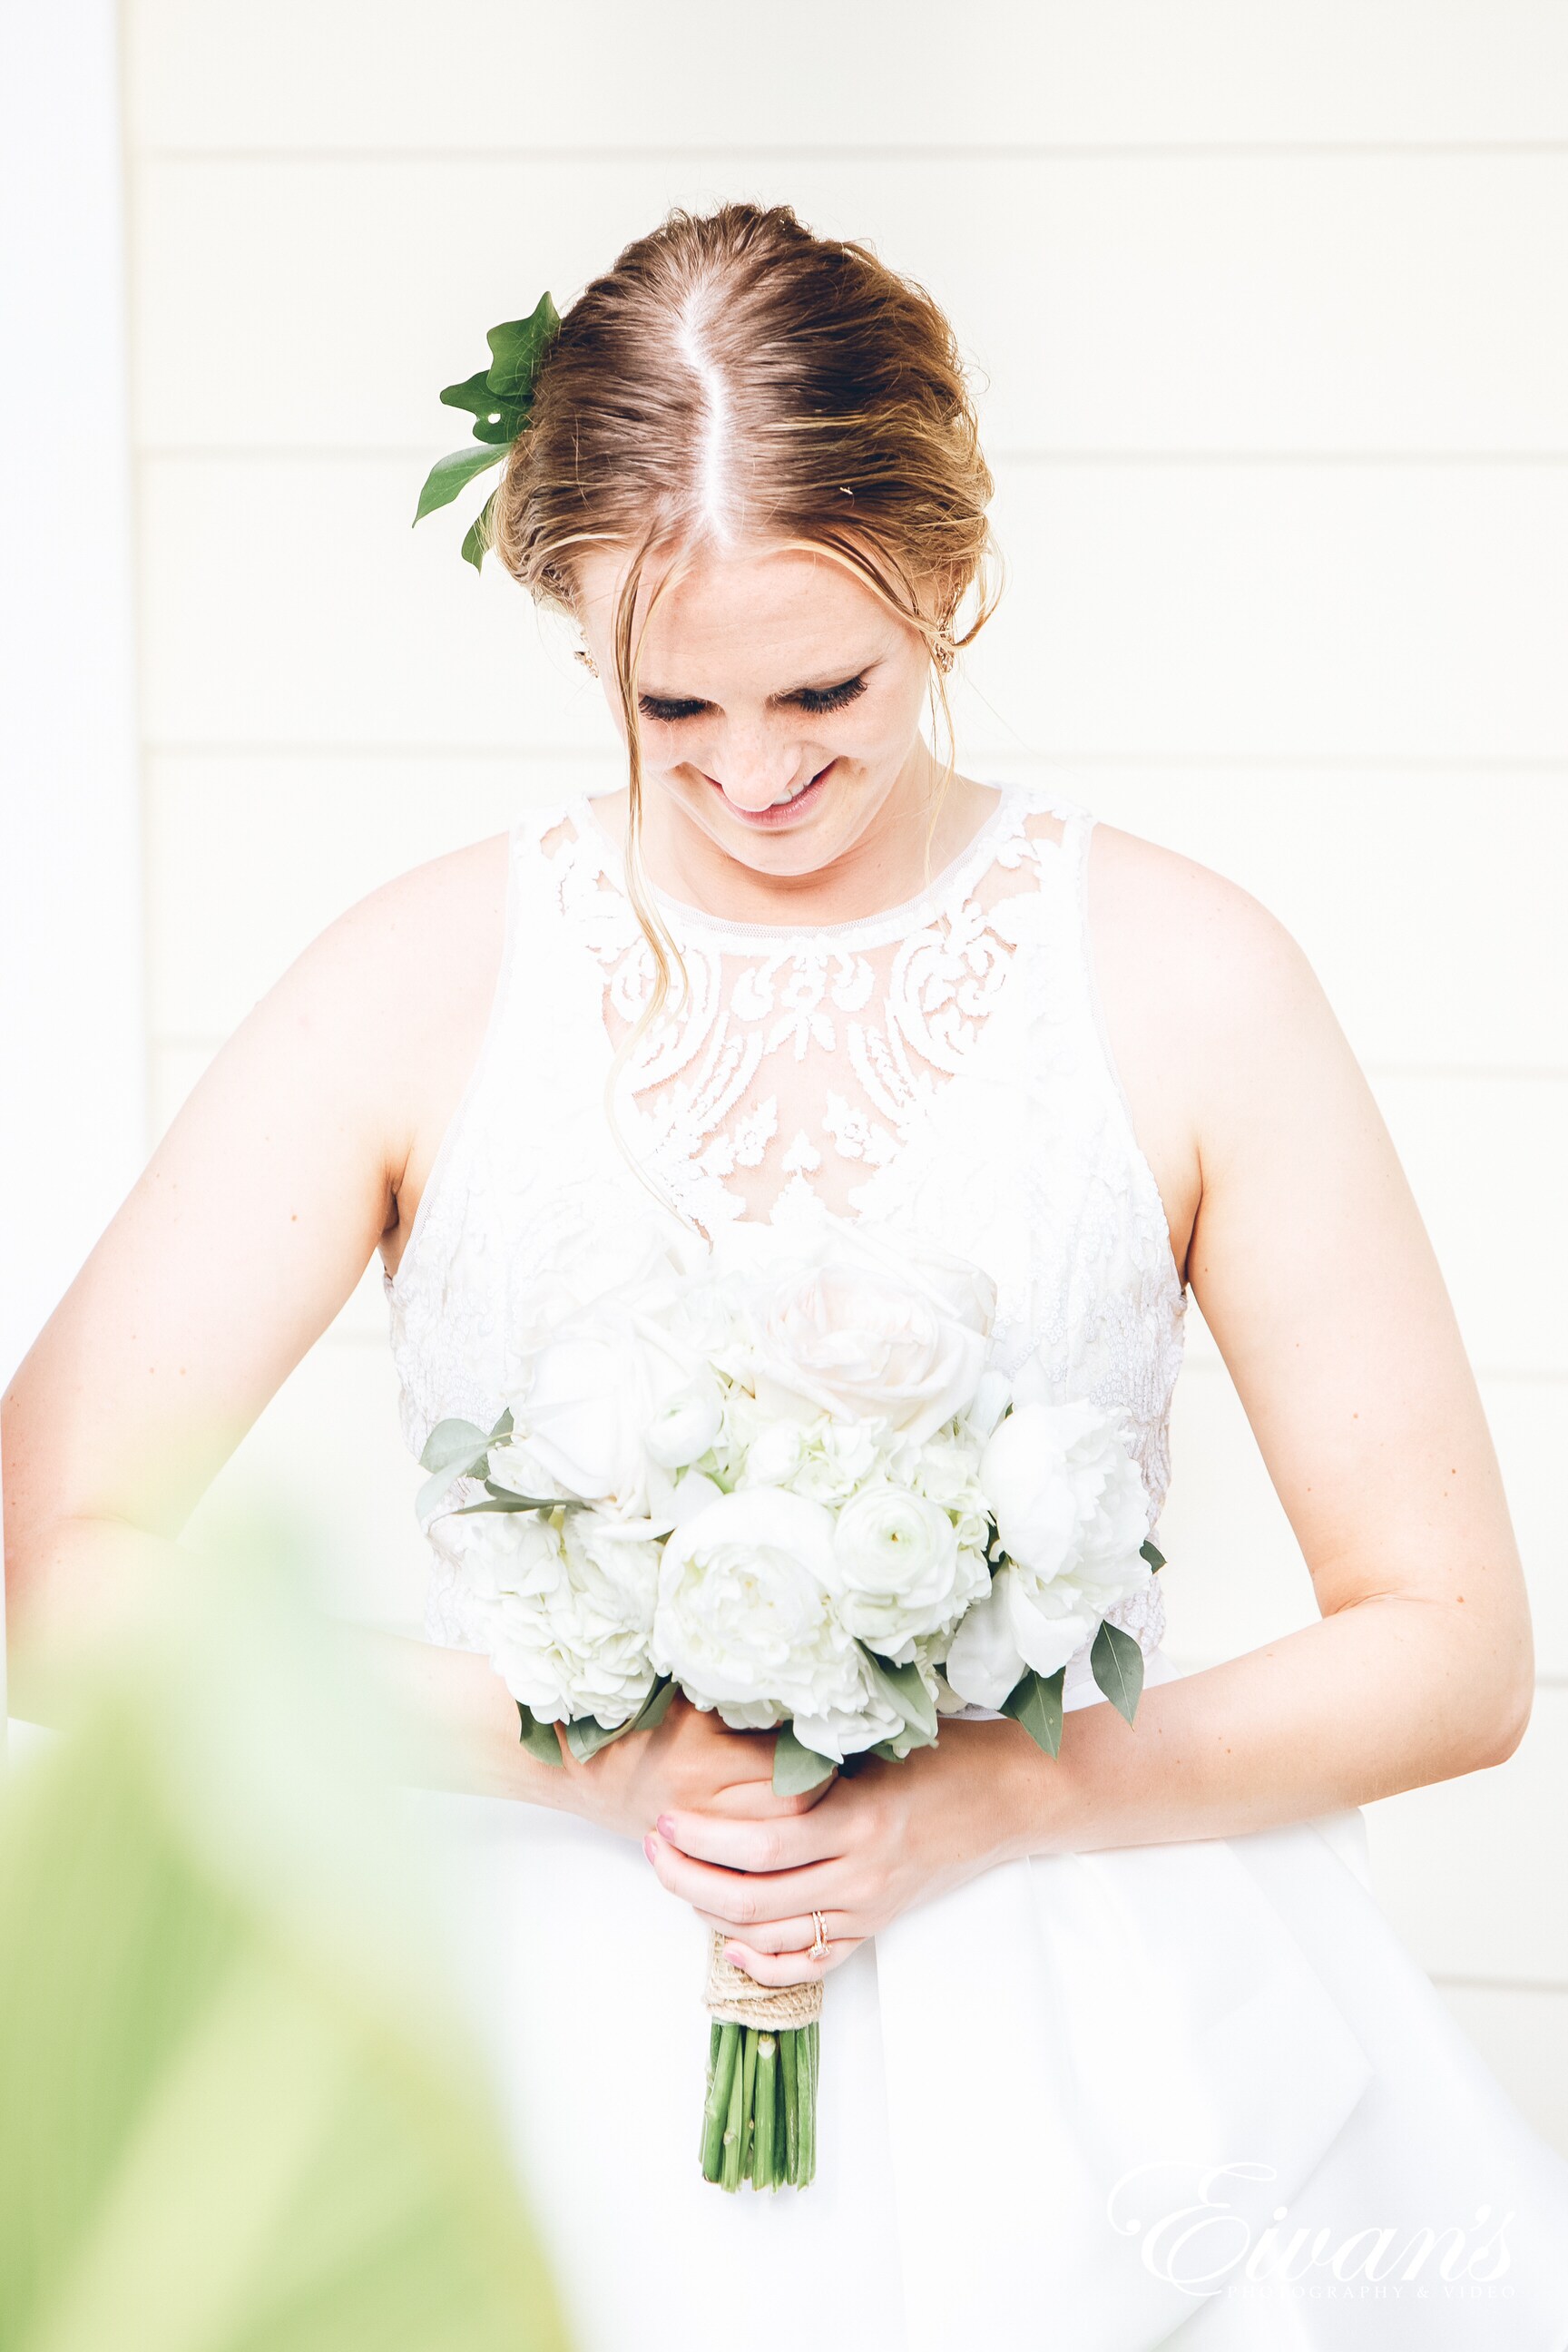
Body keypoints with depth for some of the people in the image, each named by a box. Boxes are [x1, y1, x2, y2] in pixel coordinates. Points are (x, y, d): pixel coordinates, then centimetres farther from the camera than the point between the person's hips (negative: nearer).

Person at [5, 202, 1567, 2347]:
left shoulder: (1180, 979, -1)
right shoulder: (423, 984, -1)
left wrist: (980, 1803, -10)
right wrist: (575, 1748, -13)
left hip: (1082, 2082, 1)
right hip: (557, 2068, 0)